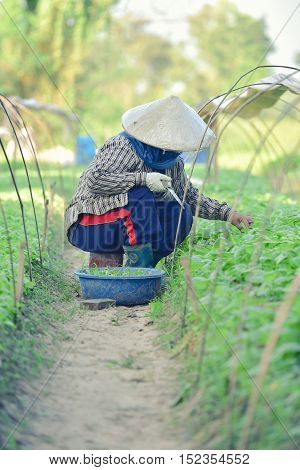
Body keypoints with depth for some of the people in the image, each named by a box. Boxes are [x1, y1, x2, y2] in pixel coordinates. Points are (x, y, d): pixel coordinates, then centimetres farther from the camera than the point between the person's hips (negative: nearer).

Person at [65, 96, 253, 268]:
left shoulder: (173, 163, 4)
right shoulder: (123, 146, -19)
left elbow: (191, 197, 14)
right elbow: (95, 180, -30)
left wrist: (227, 213, 2)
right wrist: (143, 179, -34)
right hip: (90, 227, -8)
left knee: (180, 212, -11)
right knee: (140, 196, -31)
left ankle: (113, 259, -9)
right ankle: (139, 265, -23)